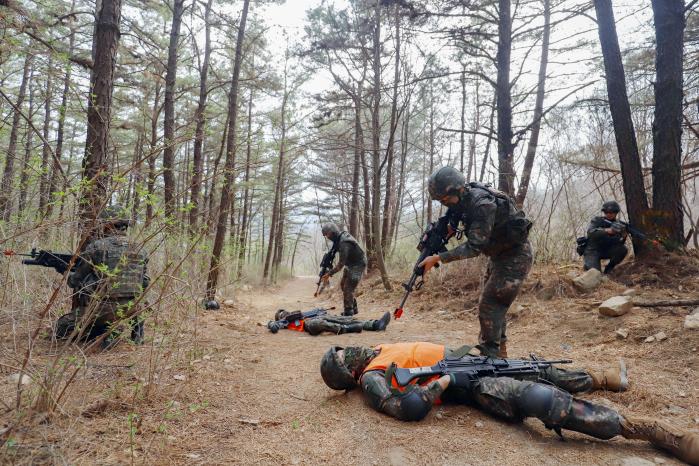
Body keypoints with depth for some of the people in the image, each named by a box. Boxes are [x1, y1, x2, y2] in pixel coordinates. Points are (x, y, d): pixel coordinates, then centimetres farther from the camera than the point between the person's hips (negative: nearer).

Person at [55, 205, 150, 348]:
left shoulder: (96, 247, -5)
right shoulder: (139, 250, 8)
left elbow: (76, 281, 5)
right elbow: (144, 284, 14)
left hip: (103, 308, -5)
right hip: (132, 309, 6)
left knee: (61, 329, 14)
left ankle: (108, 330, -6)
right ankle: (133, 324, 12)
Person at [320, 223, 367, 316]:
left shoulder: (344, 243, -30)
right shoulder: (342, 235, -2)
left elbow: (341, 263, -30)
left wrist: (329, 274, -26)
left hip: (358, 265, -10)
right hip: (350, 264, 10)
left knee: (348, 288, -12)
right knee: (343, 285, 14)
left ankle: (348, 313, -4)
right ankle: (353, 308, 23)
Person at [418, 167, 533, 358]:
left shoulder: (482, 204, -31)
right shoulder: (463, 200, -3)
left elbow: (474, 247, -31)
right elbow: (452, 225, 8)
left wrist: (438, 258, -32)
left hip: (516, 256, -9)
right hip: (499, 255, 10)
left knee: (489, 305, -11)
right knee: (494, 305, 15)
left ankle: (490, 355, -2)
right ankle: (499, 353, 27)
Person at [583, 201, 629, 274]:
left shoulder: (616, 224, 6)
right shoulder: (596, 220, -4)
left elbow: (619, 243, -2)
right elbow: (590, 232, -24)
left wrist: (623, 237, -24)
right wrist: (606, 230, -36)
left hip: (606, 251, 5)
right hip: (592, 251, -4)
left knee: (623, 249, -23)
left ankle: (609, 268, -3)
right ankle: (588, 265, 9)